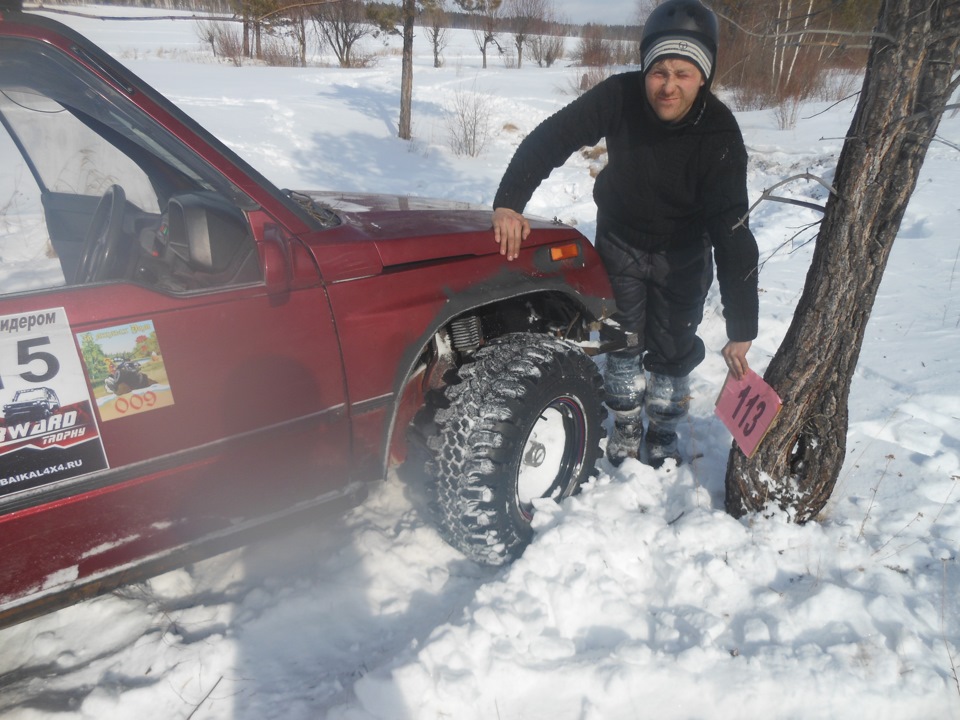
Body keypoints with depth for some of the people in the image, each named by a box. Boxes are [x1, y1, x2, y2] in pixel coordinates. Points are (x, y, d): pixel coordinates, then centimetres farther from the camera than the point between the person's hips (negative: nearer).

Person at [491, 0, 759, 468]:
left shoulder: (719, 134, -30)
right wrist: (509, 202, -40)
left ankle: (662, 437, 28)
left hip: (683, 251, -1)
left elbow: (732, 234, -32)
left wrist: (741, 330, -34)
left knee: (672, 349, 3)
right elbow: (549, 138, -24)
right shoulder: (619, 97, -27)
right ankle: (626, 426, 30)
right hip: (620, 238, 1)